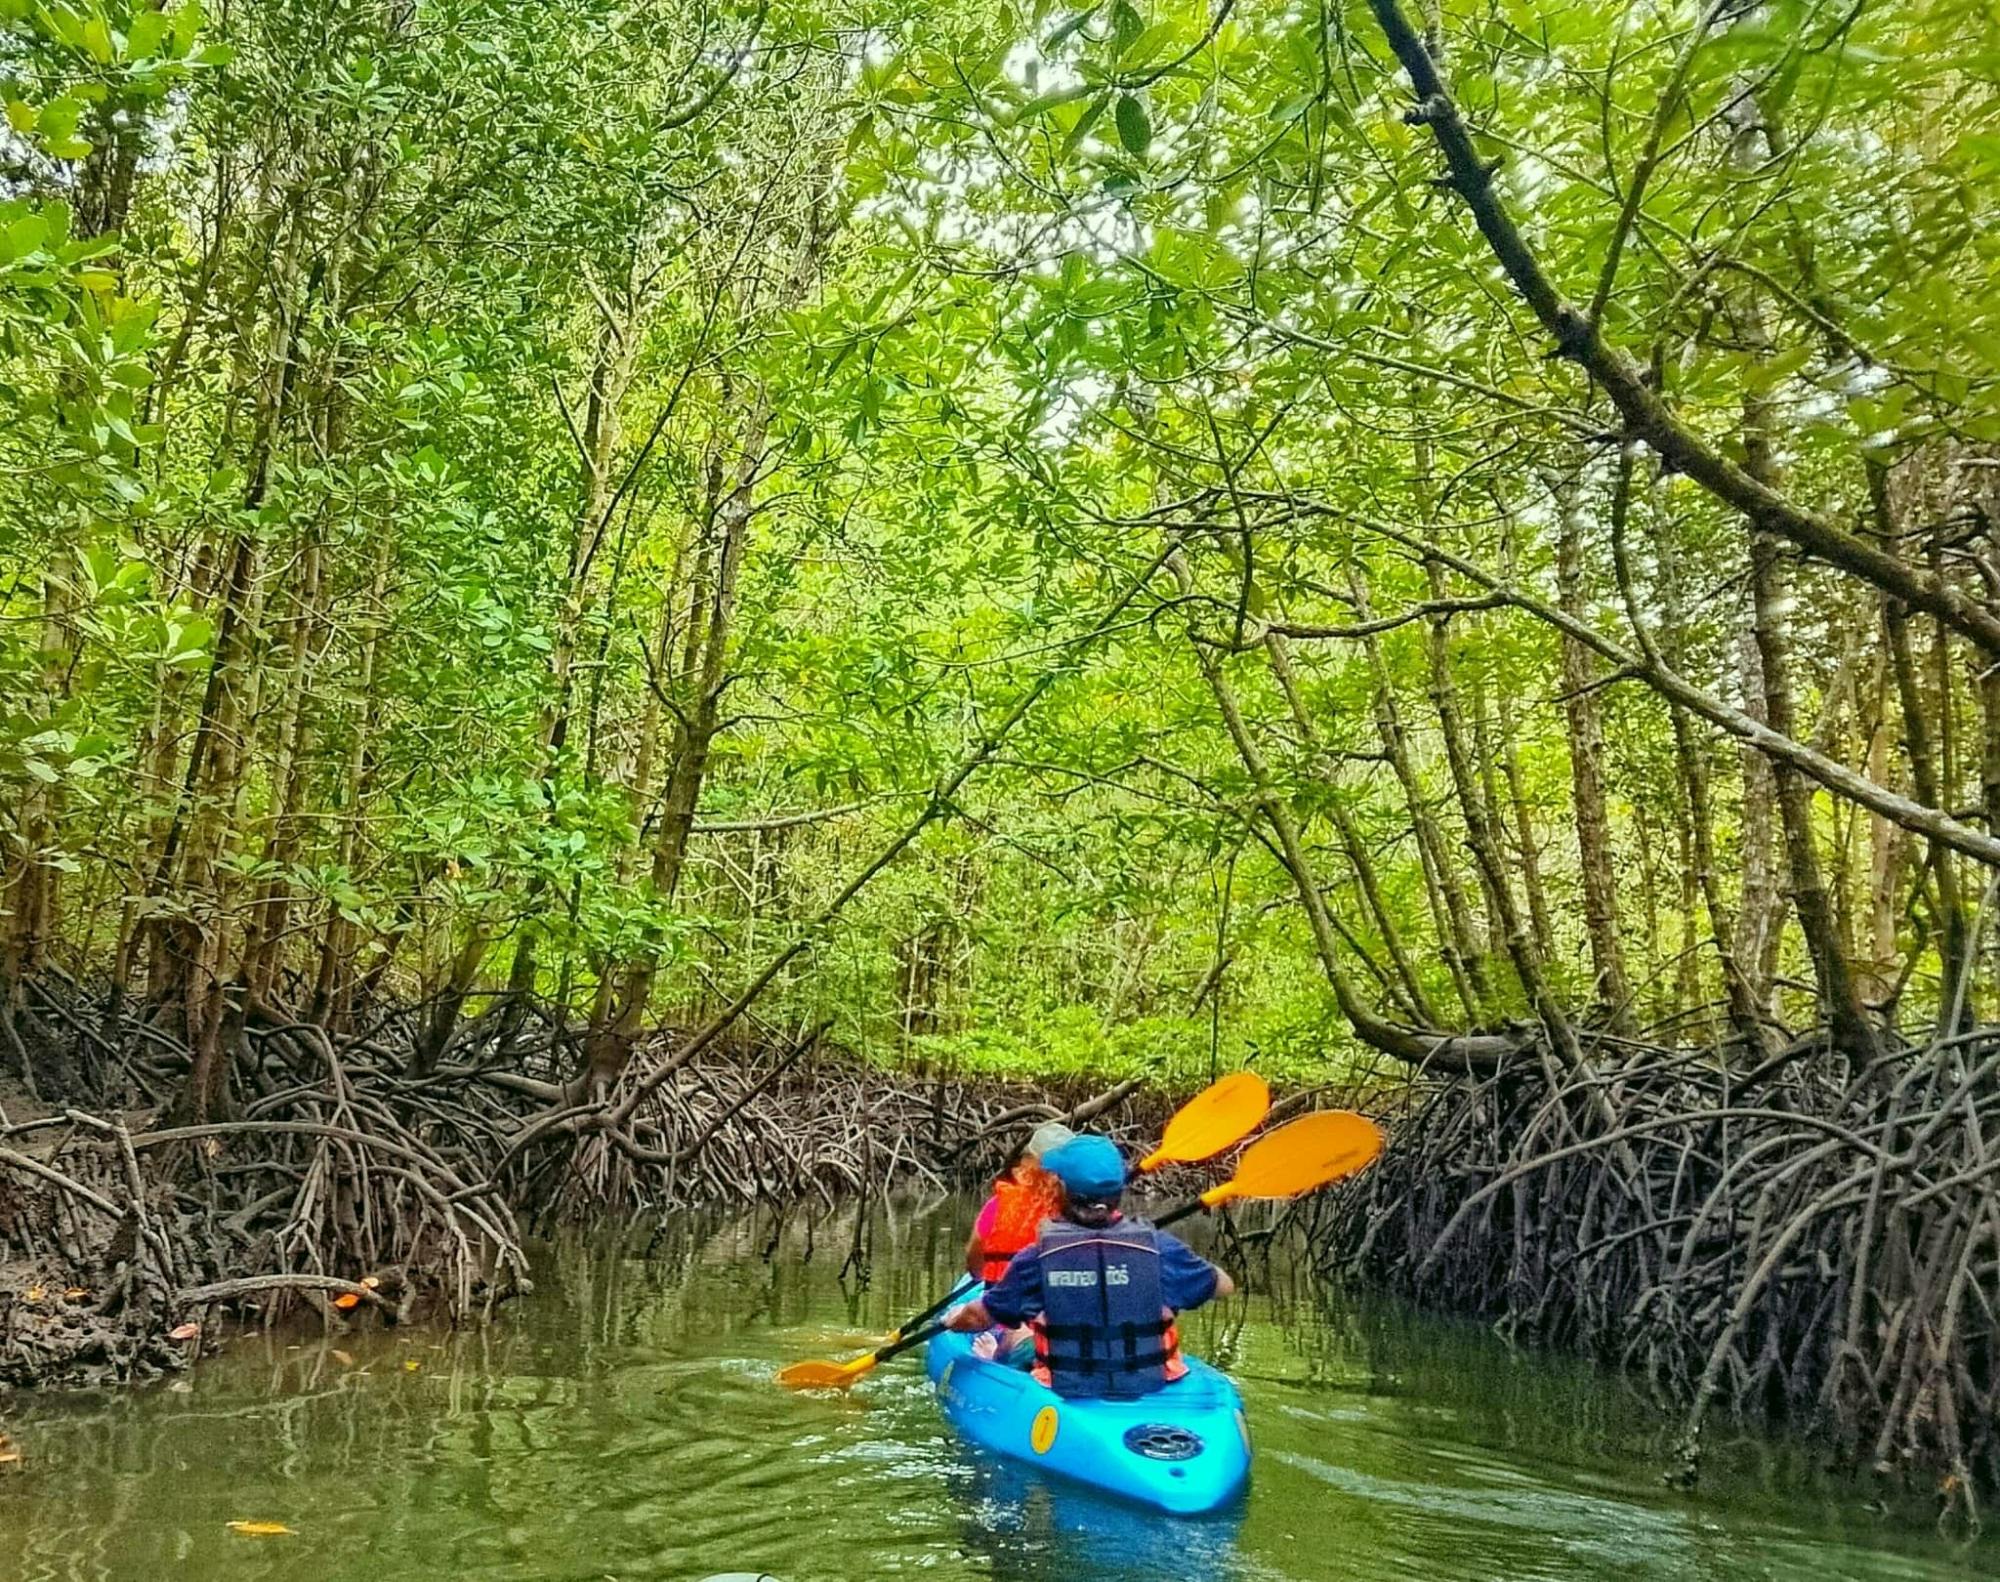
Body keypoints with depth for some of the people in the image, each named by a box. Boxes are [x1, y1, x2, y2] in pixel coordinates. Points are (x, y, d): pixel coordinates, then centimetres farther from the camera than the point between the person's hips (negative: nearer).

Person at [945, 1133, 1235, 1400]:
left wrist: (954, 1319, 22)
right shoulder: (1160, 1248, -13)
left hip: (1067, 1393, 0)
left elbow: (979, 1318, -1)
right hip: (1149, 1388, 1)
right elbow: (1224, 1286, 3)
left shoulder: (1037, 1257, -15)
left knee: (1015, 1341, 27)